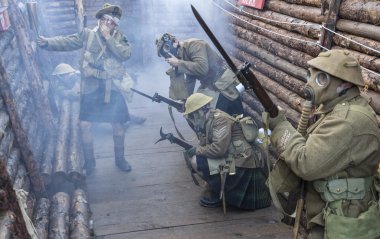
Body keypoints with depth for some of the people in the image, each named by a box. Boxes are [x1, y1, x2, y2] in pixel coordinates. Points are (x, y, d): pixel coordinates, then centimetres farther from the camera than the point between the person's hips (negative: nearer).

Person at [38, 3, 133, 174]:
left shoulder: (119, 37, 3)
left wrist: (108, 37, -15)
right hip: (91, 86, -1)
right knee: (85, 124, -3)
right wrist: (47, 42, -21)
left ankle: (120, 158, 28)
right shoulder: (87, 34, 2)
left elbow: (126, 54, -14)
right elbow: (66, 42, -6)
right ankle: (89, 161, 17)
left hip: (112, 87, 1)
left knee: (118, 124, 7)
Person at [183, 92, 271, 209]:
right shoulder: (208, 121, 12)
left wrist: (197, 150, -13)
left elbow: (218, 149, -26)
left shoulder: (220, 118, -16)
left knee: (196, 161, -15)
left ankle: (213, 193, 2)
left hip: (241, 165, -10)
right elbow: (205, 145, 15)